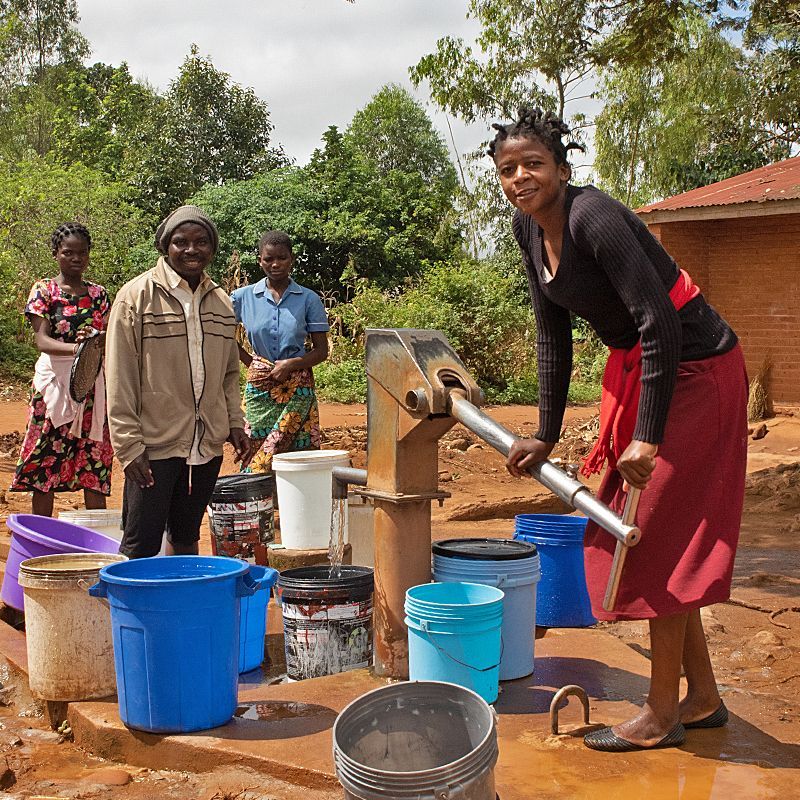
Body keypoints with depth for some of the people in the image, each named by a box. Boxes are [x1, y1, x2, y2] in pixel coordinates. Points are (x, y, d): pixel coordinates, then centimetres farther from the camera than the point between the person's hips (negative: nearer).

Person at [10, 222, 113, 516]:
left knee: (95, 460, 4)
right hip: (54, 381, -3)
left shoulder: (98, 293, 11)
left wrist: (96, 340, -22)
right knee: (47, 460, -1)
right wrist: (76, 348, -31)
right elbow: (41, 340, -12)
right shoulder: (44, 290, 1)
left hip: (93, 383, 3)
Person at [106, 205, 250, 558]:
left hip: (207, 446, 5)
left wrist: (234, 422, 8)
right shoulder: (137, 296, -7)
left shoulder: (220, 301, 11)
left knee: (186, 537, 16)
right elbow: (120, 380, -9)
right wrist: (129, 445, -13)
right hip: (154, 446, -5)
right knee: (142, 546, -1)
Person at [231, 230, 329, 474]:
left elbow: (321, 350, 2)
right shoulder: (244, 297, 4)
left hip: (298, 389, -1)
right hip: (259, 388, 1)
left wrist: (291, 364, -13)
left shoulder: (308, 299, 2)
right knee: (257, 449, -2)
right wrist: (250, 362, 6)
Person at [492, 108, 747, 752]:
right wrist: (547, 436, 8)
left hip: (693, 368, -9)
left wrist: (648, 436, -27)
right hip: (633, 369, 9)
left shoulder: (593, 217, -24)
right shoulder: (529, 228, 1)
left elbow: (660, 323, -28)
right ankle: (703, 697, 25)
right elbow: (554, 335, 8)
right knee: (629, 526, 12)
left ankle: (662, 712, 11)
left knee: (660, 531, -5)